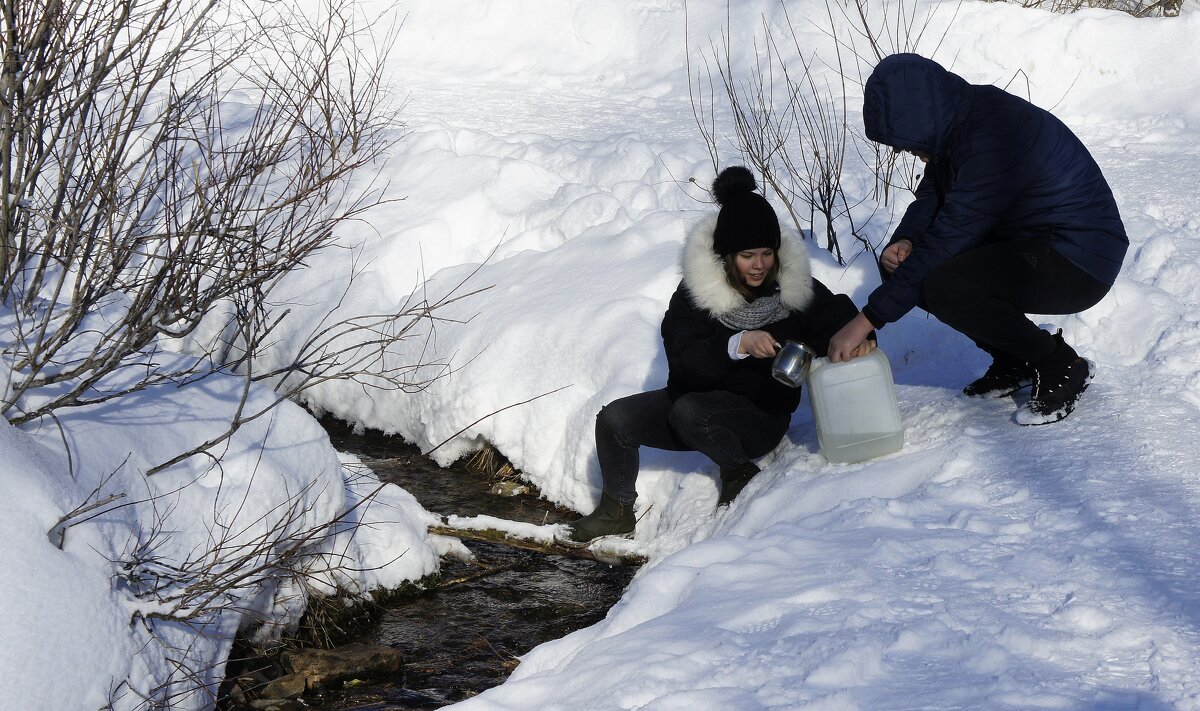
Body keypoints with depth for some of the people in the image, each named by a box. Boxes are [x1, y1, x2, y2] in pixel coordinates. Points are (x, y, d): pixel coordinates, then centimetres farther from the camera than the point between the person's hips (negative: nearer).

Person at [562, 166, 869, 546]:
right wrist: (739, 345, -37)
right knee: (615, 419, -15)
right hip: (697, 397, 3)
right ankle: (617, 511, 8)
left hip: (760, 415, -3)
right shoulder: (695, 291, -11)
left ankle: (739, 471, -5)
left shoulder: (796, 287, -9)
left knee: (688, 411, -33)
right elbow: (684, 363, -20)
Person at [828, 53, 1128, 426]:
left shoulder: (992, 140, -29)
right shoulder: (957, 124, -1)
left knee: (942, 287, -30)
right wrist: (904, 240, -14)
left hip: (1079, 264, -10)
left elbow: (948, 237, -29)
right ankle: (1014, 363, 11)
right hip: (1026, 243, 10)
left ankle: (1061, 367, -8)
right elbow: (930, 198, 10)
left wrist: (867, 320, -25)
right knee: (902, 265, 0)